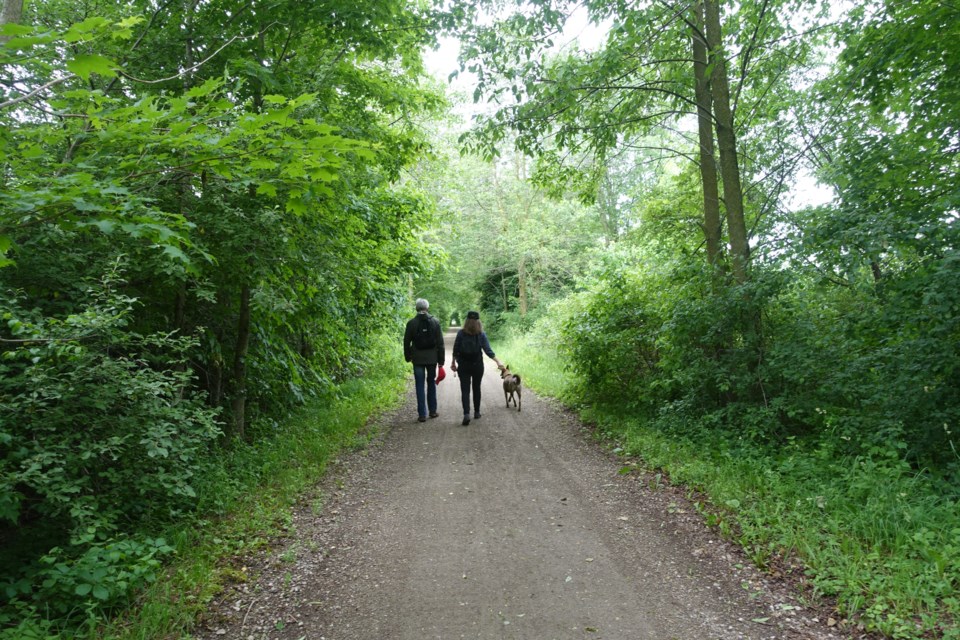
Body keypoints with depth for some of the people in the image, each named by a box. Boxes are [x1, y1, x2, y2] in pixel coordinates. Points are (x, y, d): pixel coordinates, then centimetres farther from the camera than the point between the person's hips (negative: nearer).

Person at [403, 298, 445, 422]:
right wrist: (441, 360, 4)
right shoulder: (435, 322, -2)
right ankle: (433, 411, 22)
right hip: (432, 358, 2)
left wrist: (407, 357, 13)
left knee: (420, 385, 3)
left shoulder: (411, 323, -5)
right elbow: (440, 342, -2)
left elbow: (406, 342, 0)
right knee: (431, 383, 16)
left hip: (418, 359, -1)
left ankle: (422, 414, 2)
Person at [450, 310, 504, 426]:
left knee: (465, 390, -1)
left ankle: (466, 414, -17)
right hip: (477, 365, 1)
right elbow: (488, 351, -12)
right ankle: (477, 412, 25)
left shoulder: (460, 333, -9)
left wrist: (453, 363, 9)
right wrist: (498, 362, -9)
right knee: (476, 388, 17)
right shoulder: (481, 335, -9)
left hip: (463, 366, -1)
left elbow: (455, 350, -3)